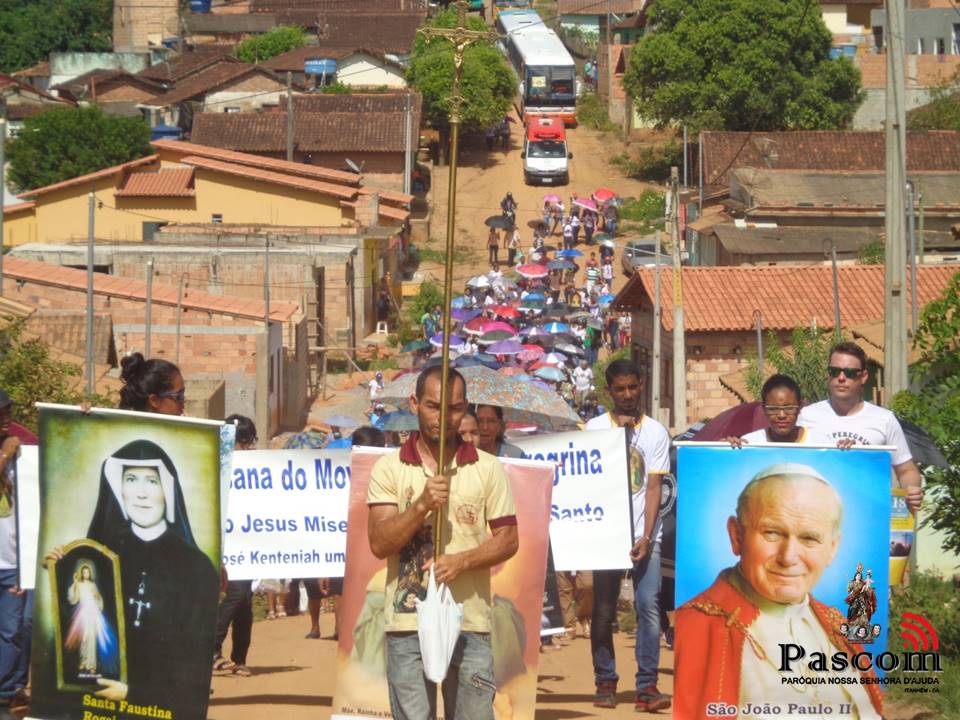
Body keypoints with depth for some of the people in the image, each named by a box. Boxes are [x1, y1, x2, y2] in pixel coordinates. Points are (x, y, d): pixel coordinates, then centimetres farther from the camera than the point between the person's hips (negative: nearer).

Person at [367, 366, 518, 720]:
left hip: (470, 623, 1)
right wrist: (422, 505, -18)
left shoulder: (488, 468, 7)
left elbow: (508, 539, 5)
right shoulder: (389, 469, 4)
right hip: (408, 623, -1)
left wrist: (461, 561, -12)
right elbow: (379, 543, -4)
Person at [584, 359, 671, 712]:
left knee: (648, 606, -10)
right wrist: (618, 430, -5)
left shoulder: (655, 432, 6)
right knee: (603, 610, 1)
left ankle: (647, 686, -11)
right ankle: (605, 682, 10)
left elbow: (653, 487, 1)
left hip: (644, 535, -1)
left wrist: (646, 536, -9)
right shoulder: (595, 428, 7)